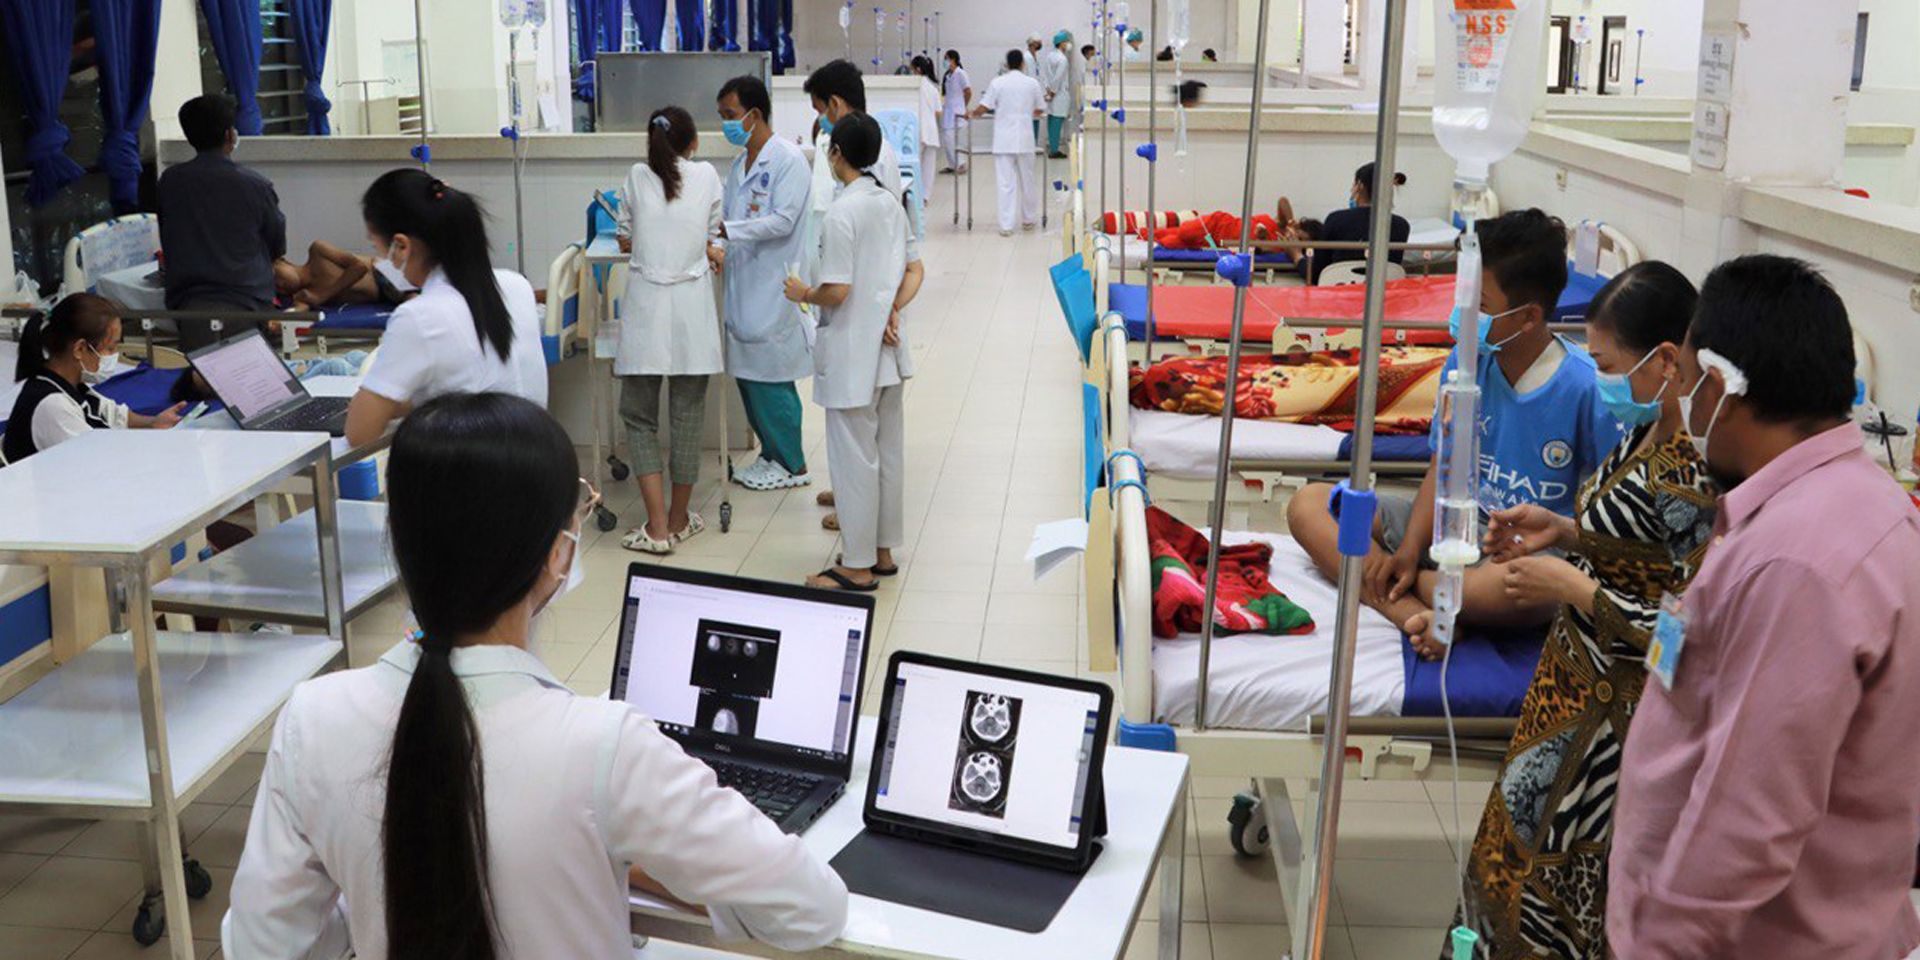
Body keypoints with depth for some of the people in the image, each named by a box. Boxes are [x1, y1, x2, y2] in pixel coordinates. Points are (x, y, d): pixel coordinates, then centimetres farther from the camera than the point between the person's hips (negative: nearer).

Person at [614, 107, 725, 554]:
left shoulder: (637, 177, 3)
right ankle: (679, 520, 20)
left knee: (638, 414, 8)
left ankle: (657, 528, 0)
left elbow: (625, 241, 9)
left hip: (646, 307, 0)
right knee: (688, 416, 10)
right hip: (692, 308, 1)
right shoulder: (707, 175, 3)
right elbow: (711, 240, 8)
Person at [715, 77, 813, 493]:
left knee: (769, 378, -3)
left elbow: (782, 221, -19)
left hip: (772, 289, -8)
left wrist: (725, 231, -23)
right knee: (747, 375, 12)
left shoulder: (789, 160, -11)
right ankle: (771, 454, 25)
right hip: (742, 284, 8)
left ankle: (792, 465, 9)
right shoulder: (739, 165, 14)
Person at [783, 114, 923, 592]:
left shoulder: (843, 212, -18)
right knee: (888, 452, 15)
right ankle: (883, 551, 27)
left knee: (854, 458, 0)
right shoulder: (891, 203, 7)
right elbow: (913, 271, 13)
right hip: (887, 352, 8)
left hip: (851, 353, -8)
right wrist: (891, 310, 2)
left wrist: (803, 294, -3)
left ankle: (858, 566, 9)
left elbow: (837, 291, -21)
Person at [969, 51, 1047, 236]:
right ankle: (1028, 219, 26)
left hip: (1003, 141, -1)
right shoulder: (1032, 83, 3)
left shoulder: (997, 83, -3)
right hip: (1025, 140, 1)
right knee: (1027, 180, 15)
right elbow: (1040, 110, 12)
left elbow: (983, 108, -7)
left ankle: (1006, 225, -4)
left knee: (1006, 184, -1)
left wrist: (973, 114, 15)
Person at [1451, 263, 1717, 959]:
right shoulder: (1652, 430, 2)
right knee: (1527, 841, 22)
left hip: (1617, 718, -9)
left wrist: (1573, 587, -20)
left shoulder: (1692, 475, -27)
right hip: (1584, 682, 9)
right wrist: (1566, 532, 1)